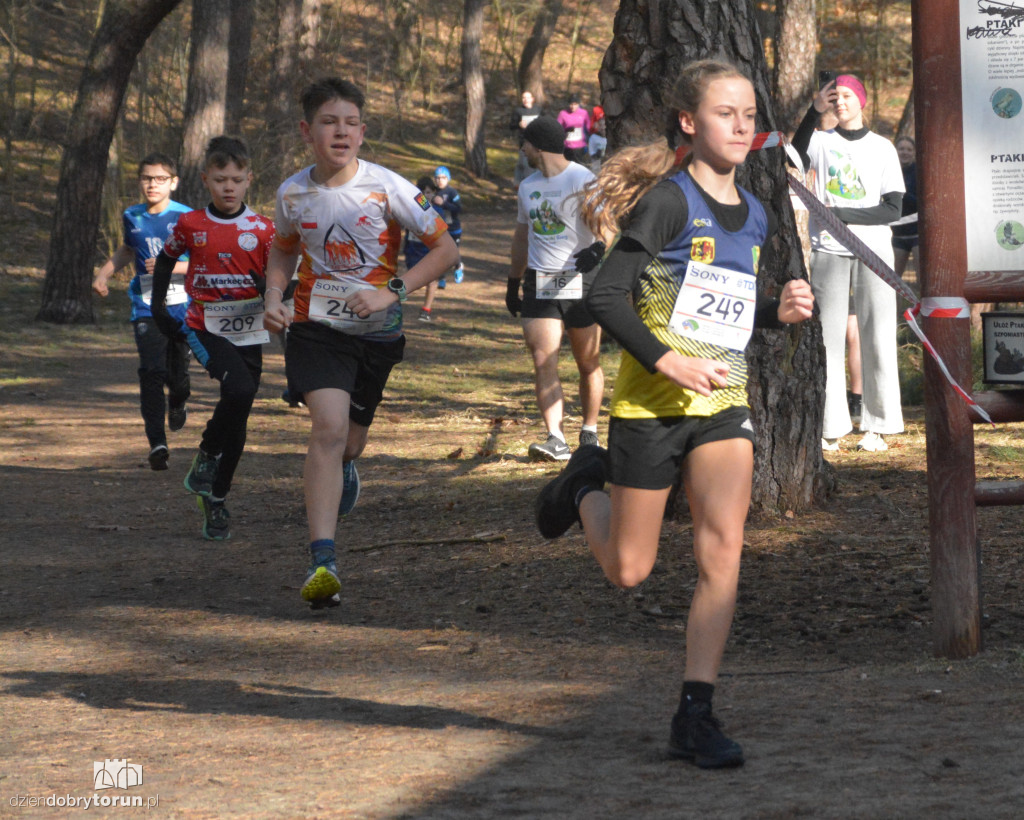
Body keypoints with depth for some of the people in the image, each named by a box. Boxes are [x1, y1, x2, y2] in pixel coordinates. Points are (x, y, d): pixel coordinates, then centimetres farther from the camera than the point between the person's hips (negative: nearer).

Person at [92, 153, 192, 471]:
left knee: (177, 373, 8)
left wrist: (172, 266, -22)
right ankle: (157, 443, -20)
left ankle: (177, 403, 47)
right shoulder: (132, 217, 6)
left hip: (182, 307, -1)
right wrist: (104, 272, 14)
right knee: (151, 371, -17)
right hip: (146, 308, 1)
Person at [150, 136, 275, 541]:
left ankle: (217, 500, 19)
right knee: (238, 391, -28)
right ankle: (207, 454, -3)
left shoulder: (262, 230, -1)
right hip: (206, 328, -2)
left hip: (248, 333, 2)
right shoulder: (191, 225, 0)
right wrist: (158, 307, 11)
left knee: (238, 419, 5)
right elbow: (165, 260, 17)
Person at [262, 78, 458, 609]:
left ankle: (342, 467, 56)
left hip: (377, 332, 1)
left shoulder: (386, 188, -13)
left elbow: (446, 250, -8)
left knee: (348, 444, 14)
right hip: (317, 327, -1)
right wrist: (273, 296, -1)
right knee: (330, 428, -23)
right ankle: (322, 563, -30)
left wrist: (393, 292, -19)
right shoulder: (293, 193, -4)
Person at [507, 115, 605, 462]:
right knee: (543, 363, -10)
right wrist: (514, 282, 26)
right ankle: (556, 440, -16)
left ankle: (589, 433, 20)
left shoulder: (582, 180, -7)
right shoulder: (528, 186, 15)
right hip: (539, 285, 5)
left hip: (580, 282, -5)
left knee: (588, 364, 5)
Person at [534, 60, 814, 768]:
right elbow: (606, 296, -16)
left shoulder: (757, 217, 10)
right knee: (629, 571, 7)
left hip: (724, 402, 5)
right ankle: (586, 485, 39)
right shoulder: (669, 200, -12)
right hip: (650, 406, -5)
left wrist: (778, 311, 4)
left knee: (723, 552, -12)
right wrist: (667, 361, -23)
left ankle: (696, 713, -7)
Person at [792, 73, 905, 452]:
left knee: (878, 338, -4)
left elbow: (893, 208, 1)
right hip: (828, 251, 0)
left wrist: (842, 214, -9)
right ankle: (831, 428, -1)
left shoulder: (882, 148, 9)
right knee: (829, 337, -3)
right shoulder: (821, 141, 8)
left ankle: (877, 426, 1)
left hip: (874, 250, 0)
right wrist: (815, 111, -24)